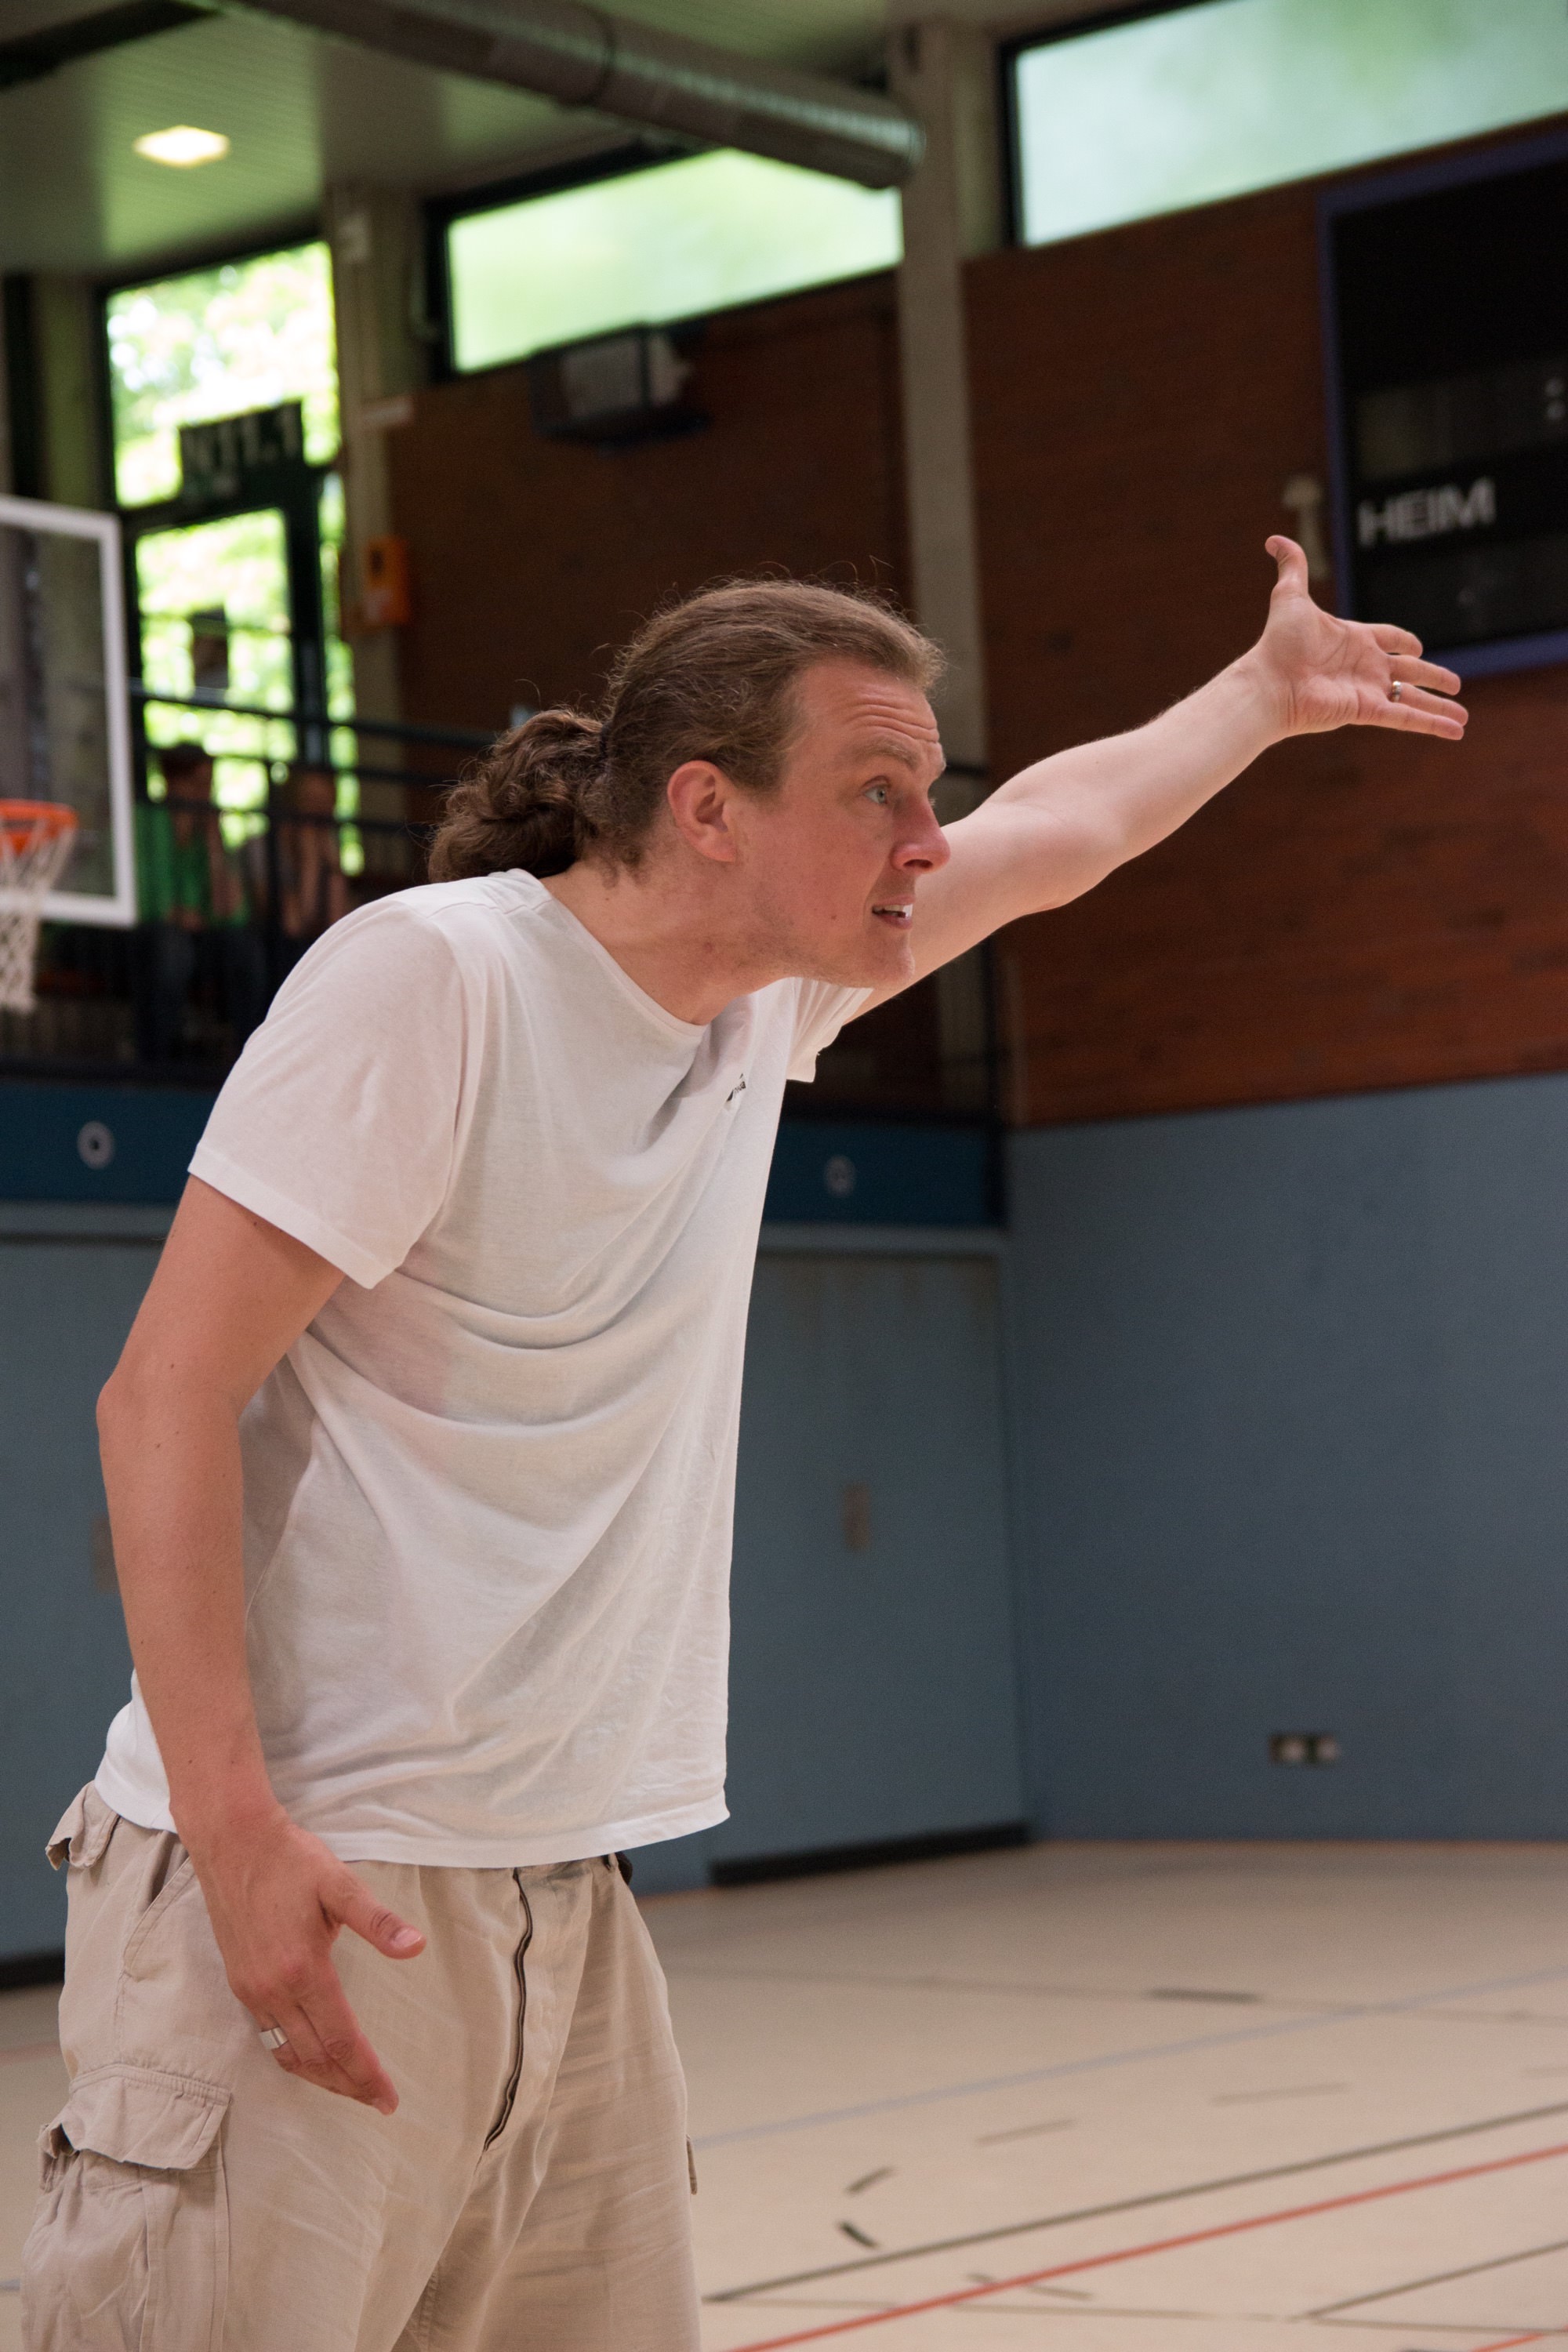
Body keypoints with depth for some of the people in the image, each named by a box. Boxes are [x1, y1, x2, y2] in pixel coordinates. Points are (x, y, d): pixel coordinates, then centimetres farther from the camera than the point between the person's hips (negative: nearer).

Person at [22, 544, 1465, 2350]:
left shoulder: (762, 999, 10)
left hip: (563, 1903, 8)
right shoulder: (428, 978, -13)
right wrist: (236, 1830, -22)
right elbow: (163, 1399, -15)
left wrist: (1271, 691, 43)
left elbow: (1058, 829, 30)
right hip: (308, 1894, -7)